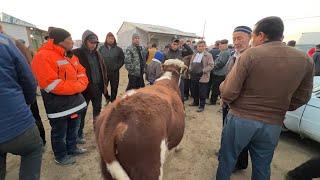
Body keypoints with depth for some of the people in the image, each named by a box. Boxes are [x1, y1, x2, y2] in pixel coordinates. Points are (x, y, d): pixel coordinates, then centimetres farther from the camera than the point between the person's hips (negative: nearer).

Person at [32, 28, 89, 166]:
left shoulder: (70, 56, 10)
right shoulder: (43, 57, -19)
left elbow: (82, 73, 11)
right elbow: (52, 85, -26)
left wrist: (81, 85, -10)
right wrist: (77, 86, -18)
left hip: (75, 100, 8)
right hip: (58, 105, -8)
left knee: (73, 128, 22)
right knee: (59, 132, 11)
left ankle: (72, 148, 43)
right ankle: (60, 156, 33)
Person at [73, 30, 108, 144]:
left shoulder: (97, 53, 9)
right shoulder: (77, 53, -9)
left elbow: (103, 69, 12)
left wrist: (105, 84, 7)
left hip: (98, 87, 5)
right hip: (84, 88, -5)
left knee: (98, 109, 18)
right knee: (82, 112, 9)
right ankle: (79, 134, 25)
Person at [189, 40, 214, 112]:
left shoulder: (208, 55, -3)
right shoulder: (194, 55, 17)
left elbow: (211, 66, -10)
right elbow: (191, 64, 24)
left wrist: (203, 71, -20)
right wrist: (190, 69, 4)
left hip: (202, 77, -6)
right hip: (194, 76, 6)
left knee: (202, 93, 1)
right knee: (194, 91, 16)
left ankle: (202, 106, 14)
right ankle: (196, 102, 35)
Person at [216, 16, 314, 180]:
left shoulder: (250, 54, -16)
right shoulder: (305, 60, 1)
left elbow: (228, 91, -19)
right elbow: (302, 97, 9)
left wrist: (226, 101, 2)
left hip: (240, 119, -4)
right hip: (273, 124, 5)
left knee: (227, 160, 17)